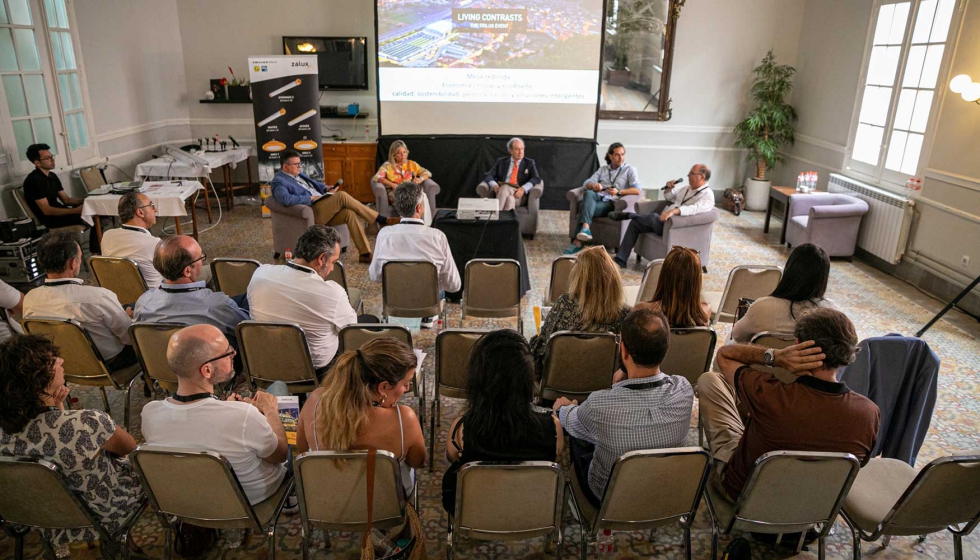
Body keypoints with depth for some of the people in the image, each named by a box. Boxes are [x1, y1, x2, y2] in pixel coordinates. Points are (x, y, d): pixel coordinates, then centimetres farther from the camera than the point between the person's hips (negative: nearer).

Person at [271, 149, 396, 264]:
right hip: (311, 213, -8)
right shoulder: (279, 181, -5)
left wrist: (326, 188, 11)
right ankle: (381, 220, -20)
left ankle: (365, 253, -20)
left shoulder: (299, 174, 22)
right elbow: (285, 198, -24)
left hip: (324, 208, 8)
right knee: (342, 195, -25)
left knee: (350, 213, -21)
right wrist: (311, 198, -19)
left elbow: (314, 183, 34)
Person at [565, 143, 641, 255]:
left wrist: (618, 192, -18)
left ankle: (577, 241, -34)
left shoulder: (630, 170, 12)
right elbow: (587, 183, 11)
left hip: (611, 203, -3)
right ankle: (585, 228, -47)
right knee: (588, 193, -35)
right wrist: (593, 185, -14)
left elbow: (637, 190, -3)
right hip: (598, 197, 3)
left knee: (584, 207, -32)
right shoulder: (603, 169, 23)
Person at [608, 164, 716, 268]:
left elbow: (695, 208, -31)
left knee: (653, 217, -34)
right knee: (635, 223, -3)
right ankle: (620, 260, -5)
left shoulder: (707, 195, -10)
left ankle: (627, 215, -6)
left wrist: (674, 211, -47)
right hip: (663, 221, 9)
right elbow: (670, 197, 34)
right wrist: (669, 188, 9)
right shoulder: (687, 188, 19)